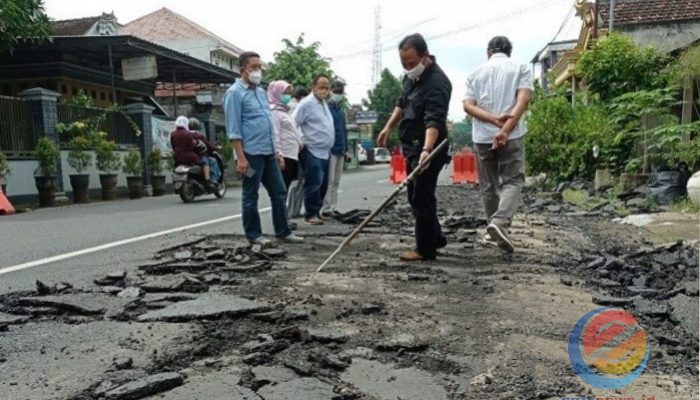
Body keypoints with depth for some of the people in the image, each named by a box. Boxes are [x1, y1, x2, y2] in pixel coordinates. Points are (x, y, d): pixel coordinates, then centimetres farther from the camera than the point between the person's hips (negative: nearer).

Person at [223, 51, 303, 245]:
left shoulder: (261, 92, 18)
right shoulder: (235, 93, -7)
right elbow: (234, 129, -13)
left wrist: (276, 151, 19)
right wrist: (241, 157, -19)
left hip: (268, 153, 8)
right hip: (251, 154, -8)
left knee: (279, 192, 9)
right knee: (251, 196, 3)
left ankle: (283, 231, 18)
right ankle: (253, 234, 14)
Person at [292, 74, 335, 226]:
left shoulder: (324, 103, 17)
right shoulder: (306, 104, -11)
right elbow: (292, 125, -14)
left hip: (325, 152, 9)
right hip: (312, 152, -9)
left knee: (323, 184, 12)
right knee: (313, 184, -6)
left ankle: (317, 211, 23)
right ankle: (310, 214, 3)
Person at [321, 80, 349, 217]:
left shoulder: (341, 110, 18)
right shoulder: (326, 108, -7)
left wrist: (346, 148, 18)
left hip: (340, 150, 8)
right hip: (330, 149, -8)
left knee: (336, 182, 11)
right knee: (329, 181, -8)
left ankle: (333, 207, 17)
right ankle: (326, 209, -4)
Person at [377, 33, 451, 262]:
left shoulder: (437, 82, -23)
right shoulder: (411, 76, 8)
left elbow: (434, 120, -36)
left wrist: (427, 150, -48)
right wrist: (388, 127, 20)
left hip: (427, 148, -10)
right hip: (413, 147, 10)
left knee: (421, 198, -6)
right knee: (415, 196, 17)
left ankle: (426, 249, 6)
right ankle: (436, 238, 31)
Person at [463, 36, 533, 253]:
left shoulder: (476, 72, 11)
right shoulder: (520, 68, 5)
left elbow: (468, 105, -3)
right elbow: (523, 100, -11)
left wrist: (494, 119, -14)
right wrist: (505, 129, -20)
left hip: (482, 136, 3)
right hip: (512, 136, -2)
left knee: (488, 185, 14)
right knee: (513, 181, 1)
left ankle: (494, 227, 24)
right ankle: (499, 223, -21)